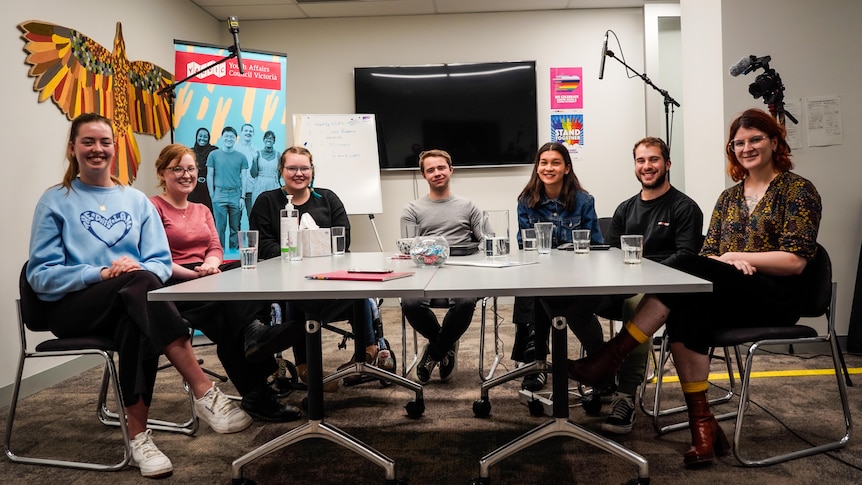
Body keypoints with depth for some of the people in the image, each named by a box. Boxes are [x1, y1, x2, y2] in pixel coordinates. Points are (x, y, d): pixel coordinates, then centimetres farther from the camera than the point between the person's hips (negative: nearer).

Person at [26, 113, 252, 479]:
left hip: (129, 305, 3)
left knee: (136, 328, -36)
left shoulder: (137, 200, 16)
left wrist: (139, 269, -17)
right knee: (139, 283, -35)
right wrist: (102, 273, -20)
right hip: (72, 306, -3)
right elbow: (41, 275, -4)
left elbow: (162, 263, 8)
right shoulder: (55, 201, 7)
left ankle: (138, 436, -32)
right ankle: (204, 393, -43)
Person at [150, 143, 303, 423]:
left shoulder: (202, 210, 27)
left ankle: (254, 336, -50)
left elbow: (216, 248, 13)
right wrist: (193, 274, -23)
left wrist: (210, 265, -12)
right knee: (226, 296, -37)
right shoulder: (153, 207, 3)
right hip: (174, 285, -6)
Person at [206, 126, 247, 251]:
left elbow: (243, 178, 6)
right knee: (220, 227, 0)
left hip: (236, 195, 1)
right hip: (219, 195, -1)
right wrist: (212, 195, 0)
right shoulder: (214, 155, 6)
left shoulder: (241, 157, 7)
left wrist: (242, 197, -1)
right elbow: (209, 176, 7)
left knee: (235, 227, 5)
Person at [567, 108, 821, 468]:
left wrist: (736, 255, -13)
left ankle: (611, 357, -31)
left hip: (776, 297, -5)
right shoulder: (729, 197, 18)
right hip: (732, 297, 5)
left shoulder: (798, 190, 1)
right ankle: (702, 424, -26)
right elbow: (708, 255, 11)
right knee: (685, 313, -32)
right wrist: (729, 263, -12)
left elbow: (795, 260, -9)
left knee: (686, 268, -31)